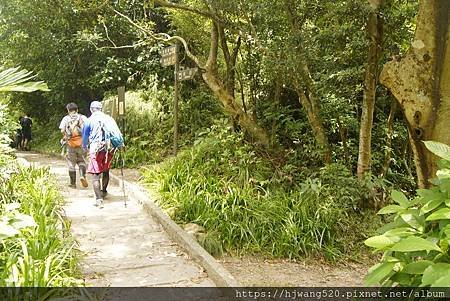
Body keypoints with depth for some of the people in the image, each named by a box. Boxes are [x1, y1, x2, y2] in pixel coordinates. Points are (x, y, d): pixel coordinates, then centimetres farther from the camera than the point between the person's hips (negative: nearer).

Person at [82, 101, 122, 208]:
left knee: (95, 174, -3)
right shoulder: (109, 119, 7)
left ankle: (99, 199, -12)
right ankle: (103, 192, 40)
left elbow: (85, 136, 10)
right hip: (109, 149, 4)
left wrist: (85, 147, 27)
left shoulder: (89, 120, 0)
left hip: (95, 149, -4)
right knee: (106, 171, 23)